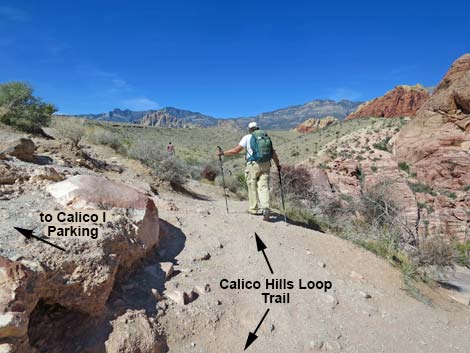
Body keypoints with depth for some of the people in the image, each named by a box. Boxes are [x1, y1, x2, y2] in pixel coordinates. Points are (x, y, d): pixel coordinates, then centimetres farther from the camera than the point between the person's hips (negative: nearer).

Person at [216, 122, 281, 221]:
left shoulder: (247, 137, 1)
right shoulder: (266, 137, 12)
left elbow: (236, 150, -3)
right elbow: (273, 153, 13)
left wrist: (222, 153, 7)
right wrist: (278, 164, 24)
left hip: (253, 165, -3)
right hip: (266, 165, 3)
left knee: (252, 186, 11)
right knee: (264, 186, 2)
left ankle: (254, 208, 19)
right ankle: (265, 208, -15)